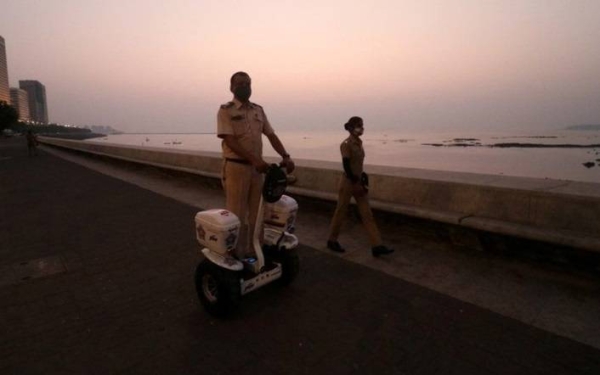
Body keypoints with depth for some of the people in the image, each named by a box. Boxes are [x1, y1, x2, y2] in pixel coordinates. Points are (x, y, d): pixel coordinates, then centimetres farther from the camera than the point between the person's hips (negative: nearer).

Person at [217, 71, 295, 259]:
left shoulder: (258, 110, 13)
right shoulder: (225, 110, -4)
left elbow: (271, 135, 8)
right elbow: (230, 141, -15)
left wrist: (285, 156, -8)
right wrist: (254, 159, -27)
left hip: (257, 168, 6)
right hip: (236, 167, -6)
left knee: (257, 214, 11)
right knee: (237, 215, 0)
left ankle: (255, 252, 24)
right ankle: (237, 256, 13)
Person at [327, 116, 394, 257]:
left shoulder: (359, 142, 10)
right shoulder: (346, 144, -14)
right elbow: (346, 166, -20)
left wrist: (362, 179, 13)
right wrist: (355, 183, -19)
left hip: (358, 181, 8)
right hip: (348, 182, -8)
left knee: (367, 214, 4)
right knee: (340, 212, 5)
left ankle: (377, 246, 7)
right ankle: (332, 240, 23)